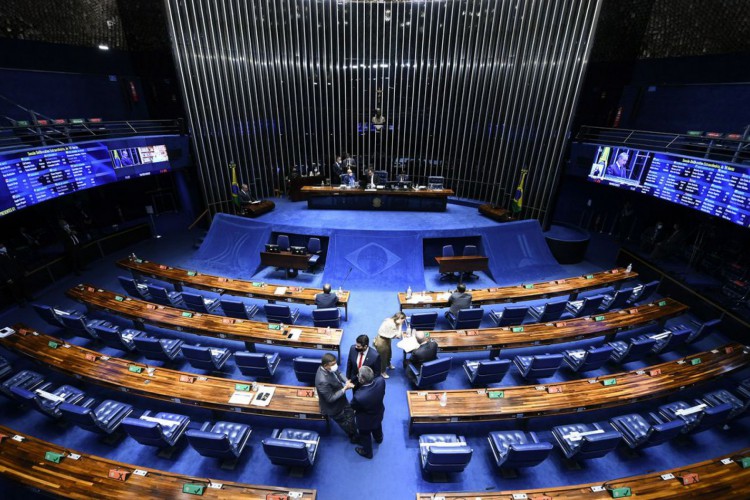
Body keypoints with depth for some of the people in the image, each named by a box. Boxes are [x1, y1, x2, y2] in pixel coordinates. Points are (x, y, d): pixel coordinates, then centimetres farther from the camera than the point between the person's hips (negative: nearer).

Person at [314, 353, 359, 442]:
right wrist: (345, 388, -31)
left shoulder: (330, 368, -19)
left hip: (341, 400, 7)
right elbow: (330, 398, -32)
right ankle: (354, 437, 48)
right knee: (347, 424, 18)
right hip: (333, 407, -7)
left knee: (351, 414, 27)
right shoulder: (323, 381, -42)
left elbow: (338, 373, 1)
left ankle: (353, 432, 56)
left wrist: (346, 381, -18)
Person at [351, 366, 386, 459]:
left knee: (365, 435, 29)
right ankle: (379, 439, 69)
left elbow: (353, 407, -22)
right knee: (377, 427, 38)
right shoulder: (381, 380, -35)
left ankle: (367, 452, 57)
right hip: (378, 413, 5)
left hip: (366, 420, -5)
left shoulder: (359, 396, -48)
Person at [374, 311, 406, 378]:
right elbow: (398, 336, -25)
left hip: (386, 339, 9)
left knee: (389, 353, 30)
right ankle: (382, 372, 38)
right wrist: (400, 325, -25)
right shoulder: (391, 324, -36)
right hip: (381, 342, -9)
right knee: (383, 356, 14)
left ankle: (388, 364, 60)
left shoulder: (391, 320, -8)